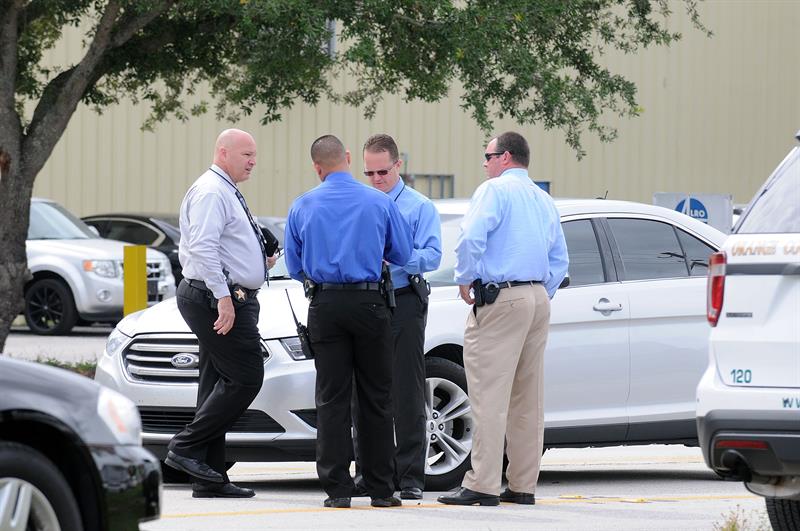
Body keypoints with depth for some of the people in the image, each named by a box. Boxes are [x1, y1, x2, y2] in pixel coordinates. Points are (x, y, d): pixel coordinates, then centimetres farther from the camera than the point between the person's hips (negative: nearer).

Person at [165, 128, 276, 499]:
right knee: (245, 378, -13)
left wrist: (260, 261, 15)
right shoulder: (211, 192, -11)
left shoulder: (226, 193, 22)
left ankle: (209, 478, 8)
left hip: (226, 299, 11)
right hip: (221, 299, -11)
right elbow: (203, 248, -21)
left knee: (218, 383, 8)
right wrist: (223, 296, -26)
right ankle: (187, 448, -11)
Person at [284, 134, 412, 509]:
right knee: (375, 397, 5)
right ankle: (380, 488, 6)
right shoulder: (379, 203, -2)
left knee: (332, 398, 2)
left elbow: (294, 267, 8)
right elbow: (402, 254, 7)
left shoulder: (302, 207, 2)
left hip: (325, 306, 1)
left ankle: (337, 488, -3)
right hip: (368, 302, -1)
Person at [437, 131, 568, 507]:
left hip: (500, 299, -8)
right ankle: (523, 486, 13)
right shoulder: (544, 201, 19)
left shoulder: (495, 190, -6)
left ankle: (483, 485, -14)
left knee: (489, 395, -10)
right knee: (527, 399, 11)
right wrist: (542, 295, 18)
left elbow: (471, 237, -19)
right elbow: (560, 260, 19)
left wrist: (464, 279, -6)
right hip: (538, 299, 8)